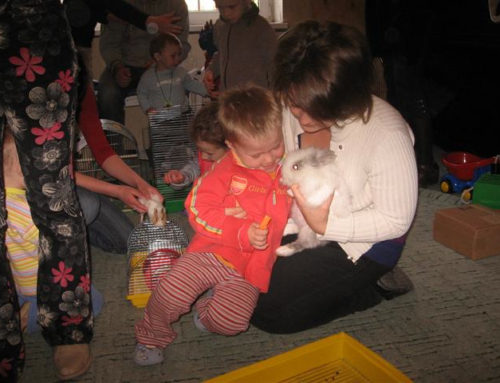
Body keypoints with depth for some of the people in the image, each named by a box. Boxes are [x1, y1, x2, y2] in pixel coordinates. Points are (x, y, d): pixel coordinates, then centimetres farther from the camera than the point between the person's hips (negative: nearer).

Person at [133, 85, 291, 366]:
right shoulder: (226, 171, -6)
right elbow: (200, 210, -17)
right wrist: (243, 232, -25)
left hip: (248, 272, 2)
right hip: (211, 253, -1)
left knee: (231, 321, -20)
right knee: (171, 292, -20)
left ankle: (207, 312, 18)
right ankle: (153, 337, 13)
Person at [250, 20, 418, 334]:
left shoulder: (387, 134, -30)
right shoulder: (294, 110, -12)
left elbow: (396, 221, -21)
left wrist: (325, 224, -30)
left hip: (361, 245, -7)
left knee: (264, 311, -10)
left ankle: (373, 287, 7)